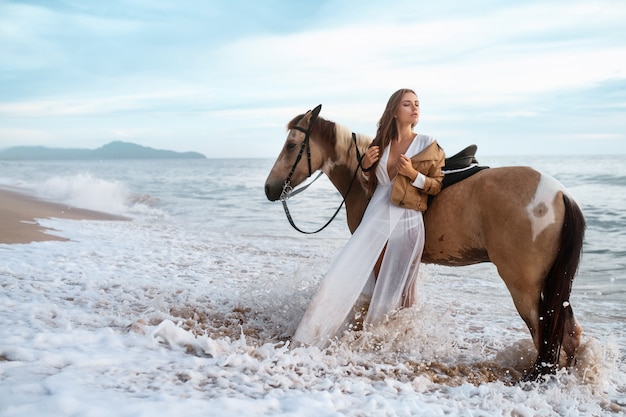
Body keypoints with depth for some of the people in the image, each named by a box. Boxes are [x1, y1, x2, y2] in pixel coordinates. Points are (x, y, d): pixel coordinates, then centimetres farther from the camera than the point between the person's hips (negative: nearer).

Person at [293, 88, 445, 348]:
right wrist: (365, 167, -2)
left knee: (396, 290, 5)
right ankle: (314, 337, 2)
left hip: (407, 222, -2)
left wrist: (413, 174, -15)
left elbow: (437, 185, 1)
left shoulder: (428, 145, 1)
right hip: (375, 218, 3)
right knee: (343, 276, -5)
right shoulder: (380, 144, 10)